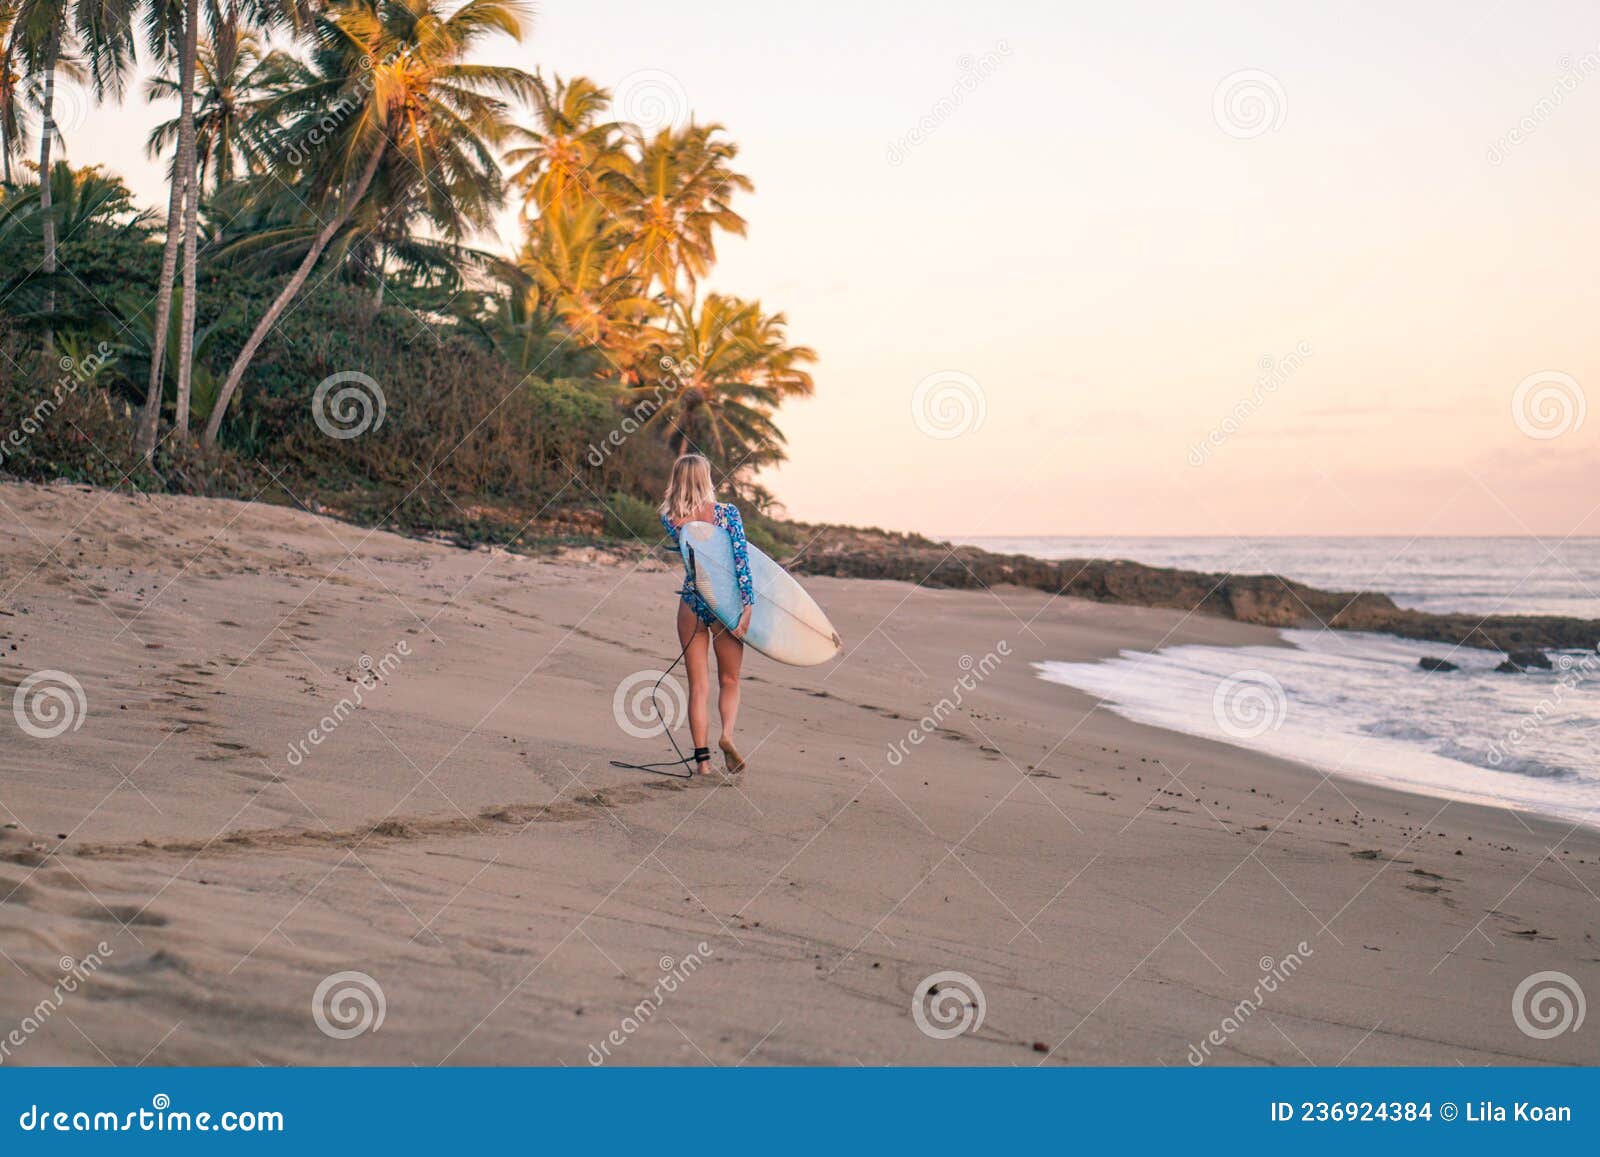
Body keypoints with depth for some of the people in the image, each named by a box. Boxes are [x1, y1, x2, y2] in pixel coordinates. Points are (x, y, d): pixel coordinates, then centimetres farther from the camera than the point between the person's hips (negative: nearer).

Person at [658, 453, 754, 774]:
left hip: (691, 603, 1)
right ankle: (727, 734, -11)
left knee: (698, 685, 8)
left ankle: (702, 756, 2)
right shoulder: (727, 512, -7)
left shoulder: (669, 520, -1)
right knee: (729, 680, 14)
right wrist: (748, 604, -12)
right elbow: (741, 560, -12)